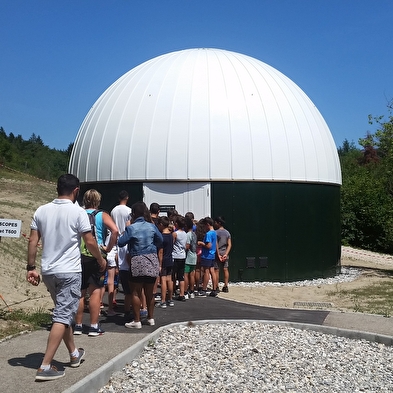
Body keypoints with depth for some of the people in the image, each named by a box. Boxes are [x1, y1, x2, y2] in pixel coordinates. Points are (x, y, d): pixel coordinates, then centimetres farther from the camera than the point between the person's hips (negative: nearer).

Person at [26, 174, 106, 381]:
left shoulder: (42, 210, 3)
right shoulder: (78, 212, -10)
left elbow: (32, 241, 2)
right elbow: (90, 242, -7)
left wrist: (31, 268, 8)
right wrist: (100, 259, 9)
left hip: (48, 271, 6)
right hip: (69, 271, -6)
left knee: (63, 312, 19)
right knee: (63, 317, -3)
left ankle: (74, 354, 33)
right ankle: (45, 367, -7)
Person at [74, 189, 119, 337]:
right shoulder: (102, 215, -1)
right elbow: (115, 231, -18)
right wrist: (108, 248, -9)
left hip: (79, 256, 3)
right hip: (96, 257, -3)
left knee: (79, 292, 11)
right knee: (95, 291, 4)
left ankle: (78, 326, 18)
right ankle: (94, 327, 6)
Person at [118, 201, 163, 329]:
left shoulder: (131, 228, -9)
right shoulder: (152, 226, 5)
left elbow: (120, 243, -7)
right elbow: (160, 240, 15)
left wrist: (123, 235, 12)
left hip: (137, 261, -5)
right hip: (152, 260, 5)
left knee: (136, 292, 4)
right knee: (149, 292, 15)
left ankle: (137, 321, 4)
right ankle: (151, 318, 24)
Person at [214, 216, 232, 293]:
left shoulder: (216, 232, -10)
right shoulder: (227, 233, 7)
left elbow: (216, 244, -13)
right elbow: (229, 245, 0)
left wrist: (218, 254, -10)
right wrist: (226, 254, -5)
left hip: (218, 253, -5)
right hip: (225, 253, 5)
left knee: (216, 270, 0)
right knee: (225, 270, 8)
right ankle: (226, 286, 10)